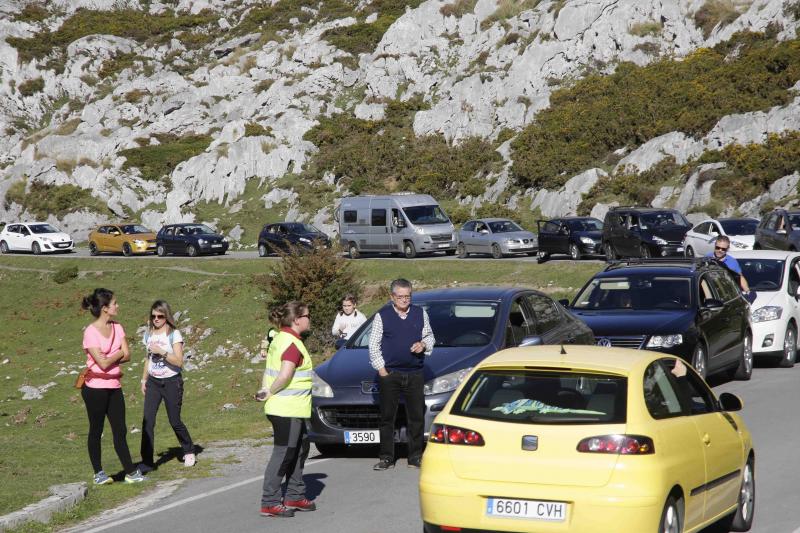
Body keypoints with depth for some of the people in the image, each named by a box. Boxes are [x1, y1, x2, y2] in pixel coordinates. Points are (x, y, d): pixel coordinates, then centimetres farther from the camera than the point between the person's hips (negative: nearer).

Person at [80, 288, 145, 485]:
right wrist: (119, 353, -3)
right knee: (96, 431, 5)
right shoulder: (90, 332, -13)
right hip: (95, 388, -6)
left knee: (120, 431, 6)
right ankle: (98, 473, 15)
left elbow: (127, 356, -1)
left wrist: (110, 359, -14)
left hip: (114, 386, 6)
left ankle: (130, 472, 8)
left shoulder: (117, 328, 7)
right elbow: (103, 363, -18)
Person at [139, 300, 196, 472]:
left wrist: (161, 352, -23)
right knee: (147, 420, -8)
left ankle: (188, 451, 28)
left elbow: (179, 361, -15)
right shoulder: (149, 334, 8)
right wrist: (144, 380, 13)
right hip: (153, 382, 4)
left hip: (171, 382, -4)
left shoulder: (173, 334, -8)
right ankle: (147, 461, -6)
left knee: (175, 421, 3)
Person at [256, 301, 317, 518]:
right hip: (288, 409, -10)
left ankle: (295, 496, 25)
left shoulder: (279, 338, 13)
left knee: (299, 450, 18)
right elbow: (285, 375, -27)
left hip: (294, 410, 10)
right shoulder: (293, 344, -18)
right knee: (283, 455, -6)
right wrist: (269, 393, -14)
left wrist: (265, 390, 4)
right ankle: (269, 503, -3)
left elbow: (269, 370, 15)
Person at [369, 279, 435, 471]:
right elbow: (373, 345, 2)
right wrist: (381, 368, -5)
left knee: (417, 417, 3)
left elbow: (429, 336, 19)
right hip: (389, 374, -2)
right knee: (387, 417, 1)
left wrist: (424, 345, -4)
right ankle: (386, 458, 6)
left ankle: (415, 457, 10)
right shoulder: (382, 316, 2)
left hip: (415, 374, 2)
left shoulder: (420, 313, 10)